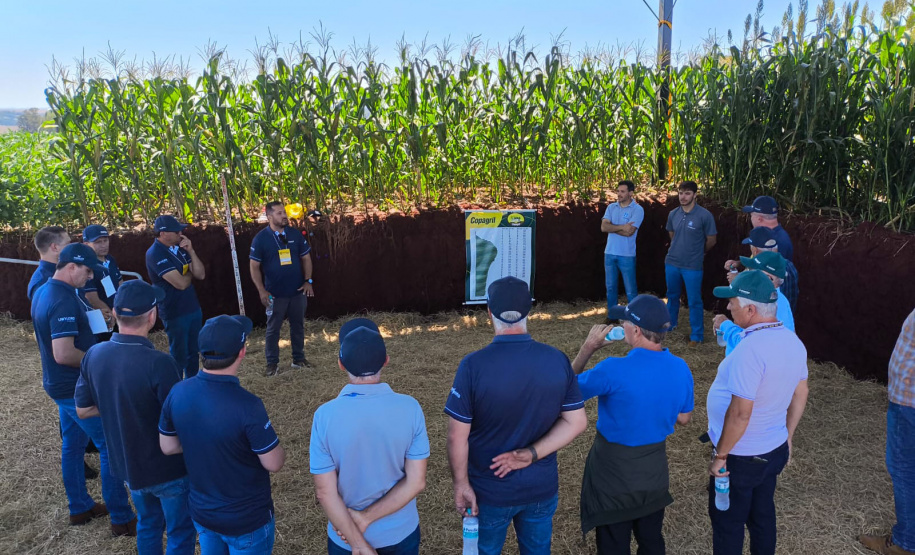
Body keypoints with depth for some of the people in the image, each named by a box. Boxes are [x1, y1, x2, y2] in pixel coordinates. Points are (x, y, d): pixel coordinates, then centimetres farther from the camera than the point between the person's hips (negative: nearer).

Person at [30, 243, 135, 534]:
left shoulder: (44, 291, 6)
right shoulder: (64, 301, -26)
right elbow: (64, 354, -31)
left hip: (62, 384, 10)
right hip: (77, 387, -10)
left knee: (73, 443, 19)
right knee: (111, 446, -3)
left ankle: (80, 507, 33)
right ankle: (122, 519, 5)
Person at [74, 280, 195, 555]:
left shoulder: (93, 355, -11)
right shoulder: (159, 363, -31)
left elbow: (83, 409, 3)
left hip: (126, 463, 6)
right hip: (167, 468, -6)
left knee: (148, 524, 28)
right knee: (181, 532, 16)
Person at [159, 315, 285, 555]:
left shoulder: (177, 393, -14)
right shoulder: (247, 406, -32)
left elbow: (168, 447, 1)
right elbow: (274, 463, -21)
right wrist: (275, 446, -1)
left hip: (201, 512, 5)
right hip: (247, 519, -5)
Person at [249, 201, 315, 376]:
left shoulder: (295, 234, 1)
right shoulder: (261, 238, -8)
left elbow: (306, 258, 7)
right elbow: (254, 266, -6)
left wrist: (308, 281, -2)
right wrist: (261, 290, -12)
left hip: (298, 291, 3)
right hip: (275, 293, -3)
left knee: (298, 326, 13)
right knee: (273, 329, 7)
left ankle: (298, 358, 27)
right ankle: (272, 363, 19)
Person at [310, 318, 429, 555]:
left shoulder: (325, 416, -21)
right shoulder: (410, 408, -18)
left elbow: (326, 492, -17)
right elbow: (416, 481, -16)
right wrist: (366, 517, -13)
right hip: (401, 533, 1)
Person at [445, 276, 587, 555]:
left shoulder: (474, 365, -23)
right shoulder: (558, 360, -12)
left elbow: (457, 436, -18)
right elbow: (576, 421, -8)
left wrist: (461, 484, -6)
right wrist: (531, 455, -13)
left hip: (490, 490, -2)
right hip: (542, 487, 3)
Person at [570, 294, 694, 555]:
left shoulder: (614, 370, -29)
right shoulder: (681, 369, -10)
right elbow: (684, 418, 5)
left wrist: (587, 348, -7)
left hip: (614, 474, -5)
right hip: (655, 470, 5)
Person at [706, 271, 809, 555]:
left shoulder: (750, 349, -30)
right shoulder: (793, 341, -3)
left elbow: (740, 413, -29)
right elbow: (800, 395, 8)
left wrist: (720, 455, -17)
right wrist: (787, 438, 20)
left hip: (741, 458, -8)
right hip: (775, 450, 8)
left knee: (727, 522, 12)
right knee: (762, 515, 24)